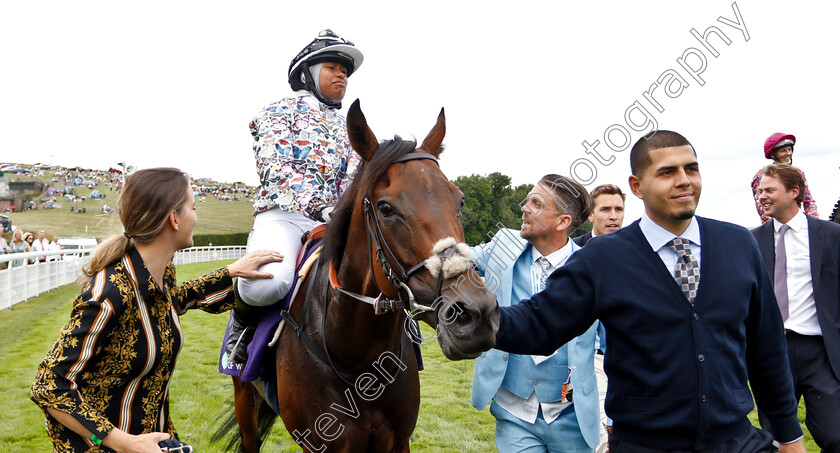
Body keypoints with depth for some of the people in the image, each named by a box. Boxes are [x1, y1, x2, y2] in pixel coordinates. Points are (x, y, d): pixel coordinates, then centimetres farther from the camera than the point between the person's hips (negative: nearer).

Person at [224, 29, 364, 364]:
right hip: (282, 214, -5)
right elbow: (274, 166, -5)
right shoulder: (280, 111, 11)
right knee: (266, 282, -38)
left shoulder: (348, 129, 27)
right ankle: (242, 323, -1)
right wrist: (318, 206, -20)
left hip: (334, 222, 5)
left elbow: (355, 179, 15)